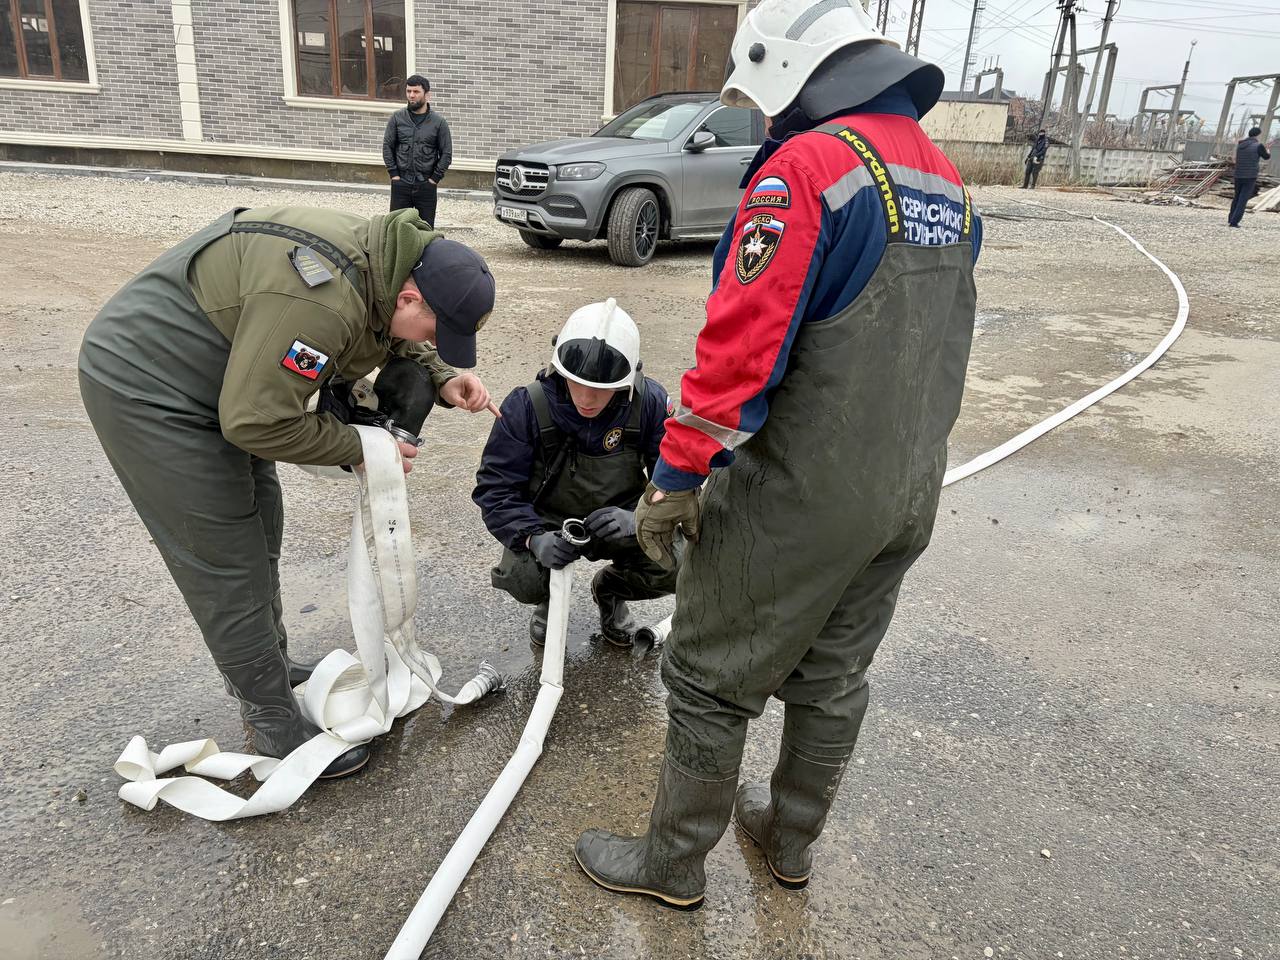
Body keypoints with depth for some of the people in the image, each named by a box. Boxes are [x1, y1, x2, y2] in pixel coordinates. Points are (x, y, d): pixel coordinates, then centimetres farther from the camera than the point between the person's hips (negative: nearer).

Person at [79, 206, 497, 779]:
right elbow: (258, 422, -30)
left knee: (260, 536, 18)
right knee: (227, 564, -5)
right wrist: (359, 449, -18)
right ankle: (274, 723, 8)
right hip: (145, 388, -10)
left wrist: (444, 380, -6)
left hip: (222, 385, 10)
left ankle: (271, 667, 36)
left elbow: (398, 344, 14)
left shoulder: (382, 262, -6)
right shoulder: (321, 299, -35)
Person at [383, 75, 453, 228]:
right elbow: (387, 147, 6)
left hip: (426, 185, -1)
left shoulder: (438, 122, -1)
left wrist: (434, 178, -5)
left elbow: (446, 153, 1)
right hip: (401, 184, 1)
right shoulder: (397, 118, 4)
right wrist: (394, 174, -2)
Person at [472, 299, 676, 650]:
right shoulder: (527, 405, -22)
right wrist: (535, 538, -37)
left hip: (617, 520, 1)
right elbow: (495, 487, -19)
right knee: (521, 579, -31)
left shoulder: (650, 402, -19)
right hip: (548, 522, -1)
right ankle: (550, 596, 12)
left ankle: (611, 588, 13)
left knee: (676, 567, -24)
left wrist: (639, 519, -36)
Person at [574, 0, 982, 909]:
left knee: (711, 681, 9)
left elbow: (740, 348, -23)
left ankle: (672, 864, 28)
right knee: (832, 677, 21)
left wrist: (674, 477, -16)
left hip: (801, 495, -8)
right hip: (910, 494, 8)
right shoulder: (946, 179, 10)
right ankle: (792, 839, 42)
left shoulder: (804, 169, -17)